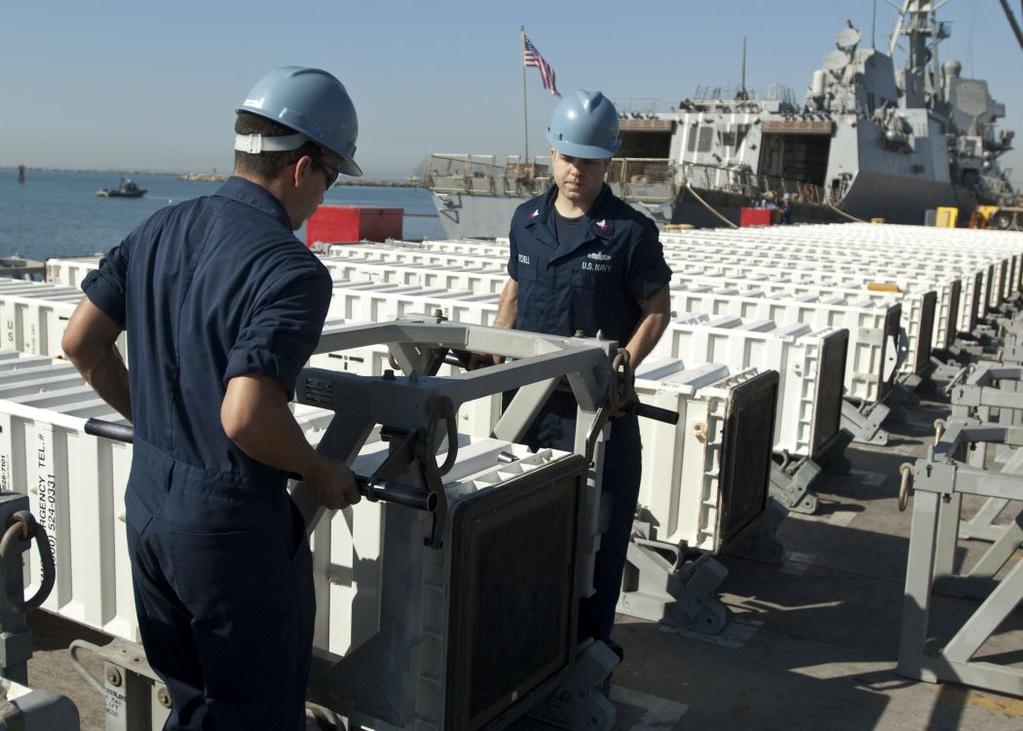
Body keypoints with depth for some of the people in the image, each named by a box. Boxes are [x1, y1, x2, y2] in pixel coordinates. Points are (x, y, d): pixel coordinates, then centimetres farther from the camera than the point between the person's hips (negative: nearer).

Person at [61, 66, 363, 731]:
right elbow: (245, 417, -30)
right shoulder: (291, 270, -22)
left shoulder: (160, 229, 2)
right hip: (233, 527, -8)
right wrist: (320, 471, -13)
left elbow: (82, 341, 9)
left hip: (147, 506, 8)